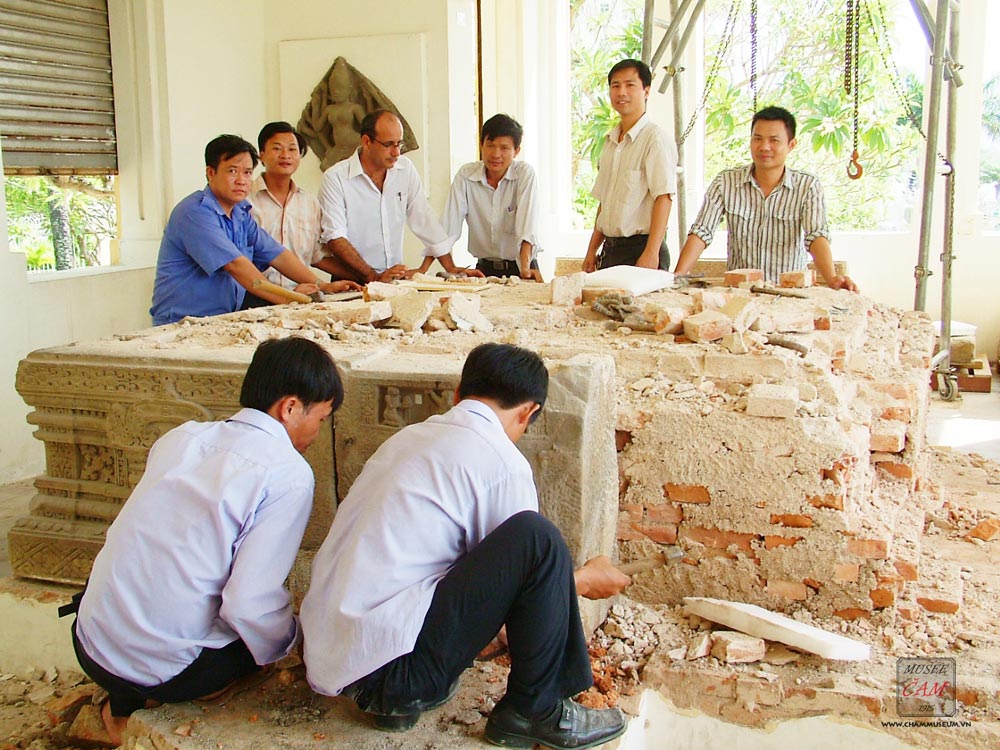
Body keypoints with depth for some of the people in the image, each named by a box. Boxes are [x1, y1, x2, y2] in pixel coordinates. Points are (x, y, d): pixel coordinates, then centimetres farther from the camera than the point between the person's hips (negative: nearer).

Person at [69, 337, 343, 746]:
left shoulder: (181, 436, 5)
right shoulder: (288, 473, -15)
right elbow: (249, 603, -20)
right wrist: (293, 639, 1)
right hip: (161, 671, -7)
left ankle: (123, 704, 22)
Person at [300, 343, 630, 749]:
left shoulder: (409, 437, 17)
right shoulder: (502, 461, -7)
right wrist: (583, 580, 24)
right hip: (385, 666, -9)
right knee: (537, 538, -12)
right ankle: (534, 711, 2)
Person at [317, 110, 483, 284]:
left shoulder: (406, 168, 8)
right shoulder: (335, 178, -6)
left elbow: (424, 220, 10)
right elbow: (335, 238, -12)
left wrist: (451, 268, 4)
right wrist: (373, 277, -21)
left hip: (396, 278, 3)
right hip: (353, 282, -3)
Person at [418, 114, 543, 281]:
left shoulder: (525, 173, -4)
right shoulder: (466, 175, 1)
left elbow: (528, 225, -15)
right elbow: (448, 227, -2)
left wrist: (525, 268, -29)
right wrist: (423, 270, -10)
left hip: (519, 268, -2)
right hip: (484, 269, 2)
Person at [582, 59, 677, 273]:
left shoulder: (655, 138, -9)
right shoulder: (611, 141, 16)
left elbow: (664, 198, -16)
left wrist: (651, 254, -23)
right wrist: (592, 251, 14)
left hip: (641, 248, -7)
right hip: (610, 251, 7)